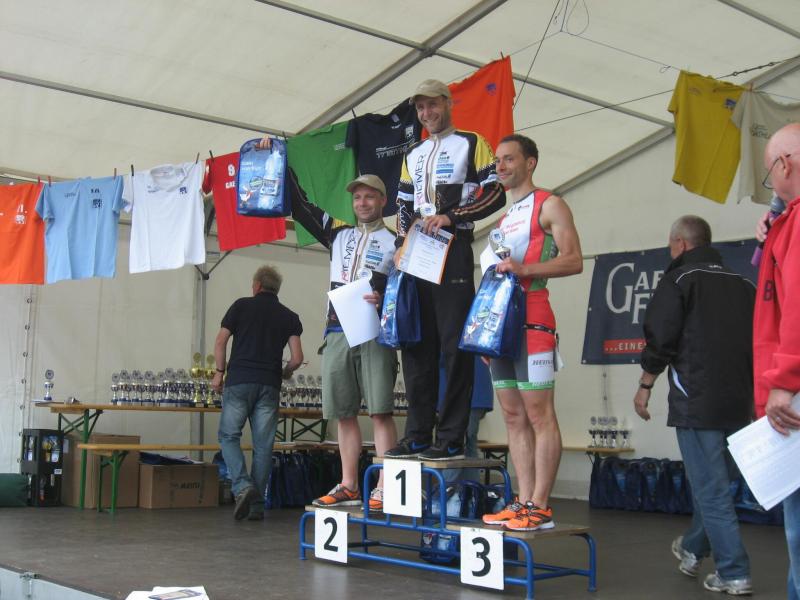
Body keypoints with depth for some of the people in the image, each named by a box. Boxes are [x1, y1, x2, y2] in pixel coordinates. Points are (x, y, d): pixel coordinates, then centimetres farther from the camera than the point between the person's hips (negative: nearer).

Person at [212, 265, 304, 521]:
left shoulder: (241, 305, 5)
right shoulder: (289, 317, 9)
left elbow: (220, 342, 0)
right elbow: (297, 358, 1)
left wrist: (220, 372, 13)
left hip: (239, 380, -2)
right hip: (270, 385, 2)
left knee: (229, 436, 7)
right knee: (263, 445, 5)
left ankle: (242, 486, -13)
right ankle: (257, 504, 6)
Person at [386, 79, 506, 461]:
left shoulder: (471, 144, 4)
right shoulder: (413, 156, 23)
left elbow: (495, 194, -5)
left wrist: (451, 217, -15)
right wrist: (401, 246, 5)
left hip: (453, 252, -6)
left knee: (454, 347, -8)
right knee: (416, 346, 4)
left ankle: (451, 440, -6)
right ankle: (418, 436, 9)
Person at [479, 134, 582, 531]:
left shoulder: (549, 205, 1)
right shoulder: (504, 217, 24)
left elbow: (573, 261, -9)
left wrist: (524, 269, -21)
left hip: (532, 321, -8)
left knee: (539, 413, -8)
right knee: (513, 417, 6)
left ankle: (540, 506, -7)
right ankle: (522, 502, 9)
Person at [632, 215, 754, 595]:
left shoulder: (679, 280, -4)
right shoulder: (743, 284, 14)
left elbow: (660, 339, -10)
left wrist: (645, 386, 1)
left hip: (697, 402, -7)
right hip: (738, 403, 7)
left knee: (710, 489, -2)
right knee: (714, 481, 20)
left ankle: (734, 574, -1)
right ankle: (693, 549, 36)